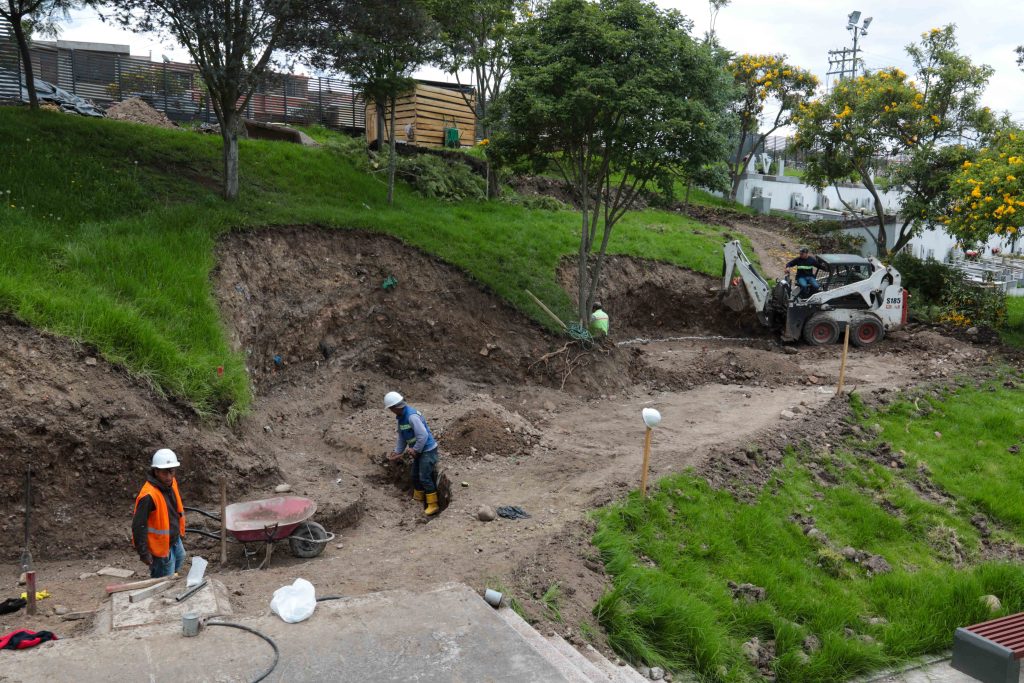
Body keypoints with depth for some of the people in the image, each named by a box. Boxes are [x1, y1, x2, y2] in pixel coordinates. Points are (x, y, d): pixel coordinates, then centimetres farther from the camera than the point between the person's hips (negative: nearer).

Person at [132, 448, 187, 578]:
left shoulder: (172, 483, -6)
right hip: (161, 545, -8)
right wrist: (143, 552, -23)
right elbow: (139, 526, -28)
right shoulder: (148, 495, -33)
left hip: (175, 539, 8)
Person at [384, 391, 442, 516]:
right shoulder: (401, 416, 5)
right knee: (414, 475, 17)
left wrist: (415, 450, -18)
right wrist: (397, 452, 16)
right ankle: (418, 500, 33)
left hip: (428, 450, -10)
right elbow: (402, 436, 17)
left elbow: (423, 435, -29)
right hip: (419, 451, 10)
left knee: (425, 477, -8)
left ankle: (433, 506, 0)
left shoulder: (412, 416, -26)